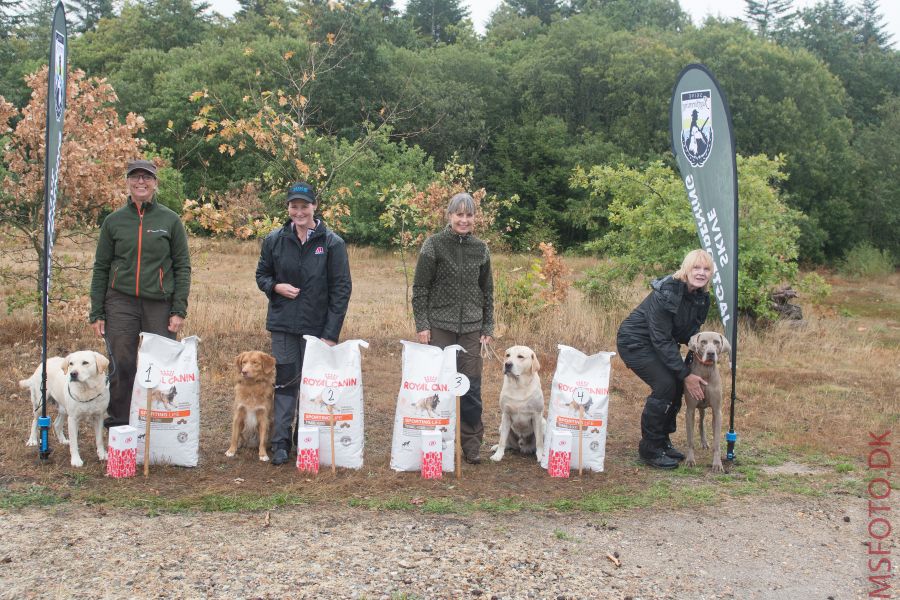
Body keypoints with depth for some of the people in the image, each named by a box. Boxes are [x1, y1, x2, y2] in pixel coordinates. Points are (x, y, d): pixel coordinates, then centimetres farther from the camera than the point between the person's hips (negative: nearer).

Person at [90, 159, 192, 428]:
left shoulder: (170, 220, 5)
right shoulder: (114, 221, 9)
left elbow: (183, 267, 4)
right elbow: (100, 269, 11)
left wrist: (179, 310, -4)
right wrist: (96, 313, 5)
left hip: (160, 305, -1)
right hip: (121, 304, 1)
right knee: (121, 367, 0)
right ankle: (117, 428, 12)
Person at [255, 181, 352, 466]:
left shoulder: (332, 243, -5)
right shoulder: (274, 240, 4)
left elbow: (341, 289, -5)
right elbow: (261, 274, 16)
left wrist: (331, 333, -10)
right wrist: (276, 286, -9)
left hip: (318, 326, -2)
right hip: (283, 324, 2)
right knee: (284, 381, 4)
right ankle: (281, 442, 11)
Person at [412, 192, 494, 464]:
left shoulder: (480, 249, 7)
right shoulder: (434, 245, -3)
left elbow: (487, 291, 13)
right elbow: (420, 288, -3)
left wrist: (488, 327, 7)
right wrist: (421, 324, -9)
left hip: (471, 327, 3)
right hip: (439, 325, -3)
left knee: (471, 384, 3)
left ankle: (472, 442, 14)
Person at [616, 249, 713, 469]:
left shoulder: (702, 298, -4)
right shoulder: (665, 294, -29)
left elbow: (690, 333, 8)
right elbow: (662, 341, -28)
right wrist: (685, 374, -27)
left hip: (658, 342, 8)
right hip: (634, 342, -8)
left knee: (677, 386, 0)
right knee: (664, 385, -18)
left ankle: (662, 441, 18)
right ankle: (649, 449, -5)